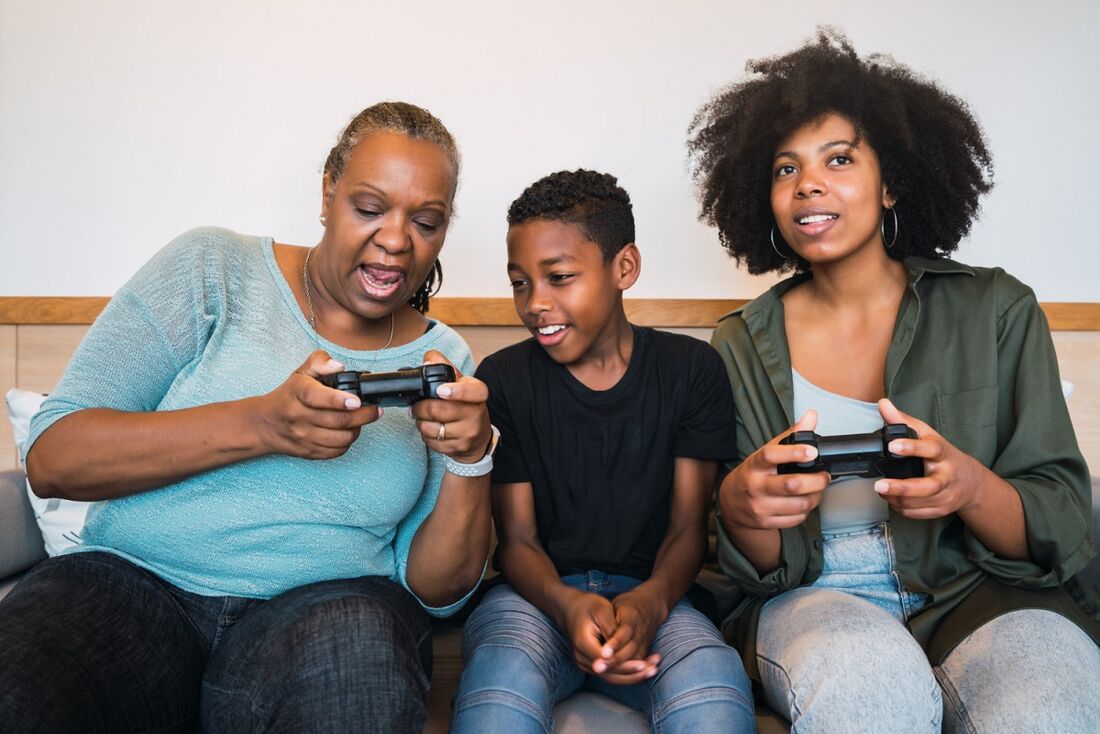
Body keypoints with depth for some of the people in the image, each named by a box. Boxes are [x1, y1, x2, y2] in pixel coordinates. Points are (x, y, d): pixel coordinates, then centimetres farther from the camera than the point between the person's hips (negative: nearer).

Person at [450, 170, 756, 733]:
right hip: (538, 595, 0)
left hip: (649, 594, 1)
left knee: (715, 687, -33)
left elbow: (688, 524, 1)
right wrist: (567, 605, -24)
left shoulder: (691, 370, 3)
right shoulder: (503, 379, 2)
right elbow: (516, 539, -1)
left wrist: (651, 600, -22)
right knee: (502, 681, -35)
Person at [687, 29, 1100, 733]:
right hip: (814, 596, 0)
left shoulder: (996, 311, 1)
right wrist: (741, 508, -22)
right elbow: (765, 570, 2)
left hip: (976, 591, 1)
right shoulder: (742, 344, 2)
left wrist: (970, 488, -25)